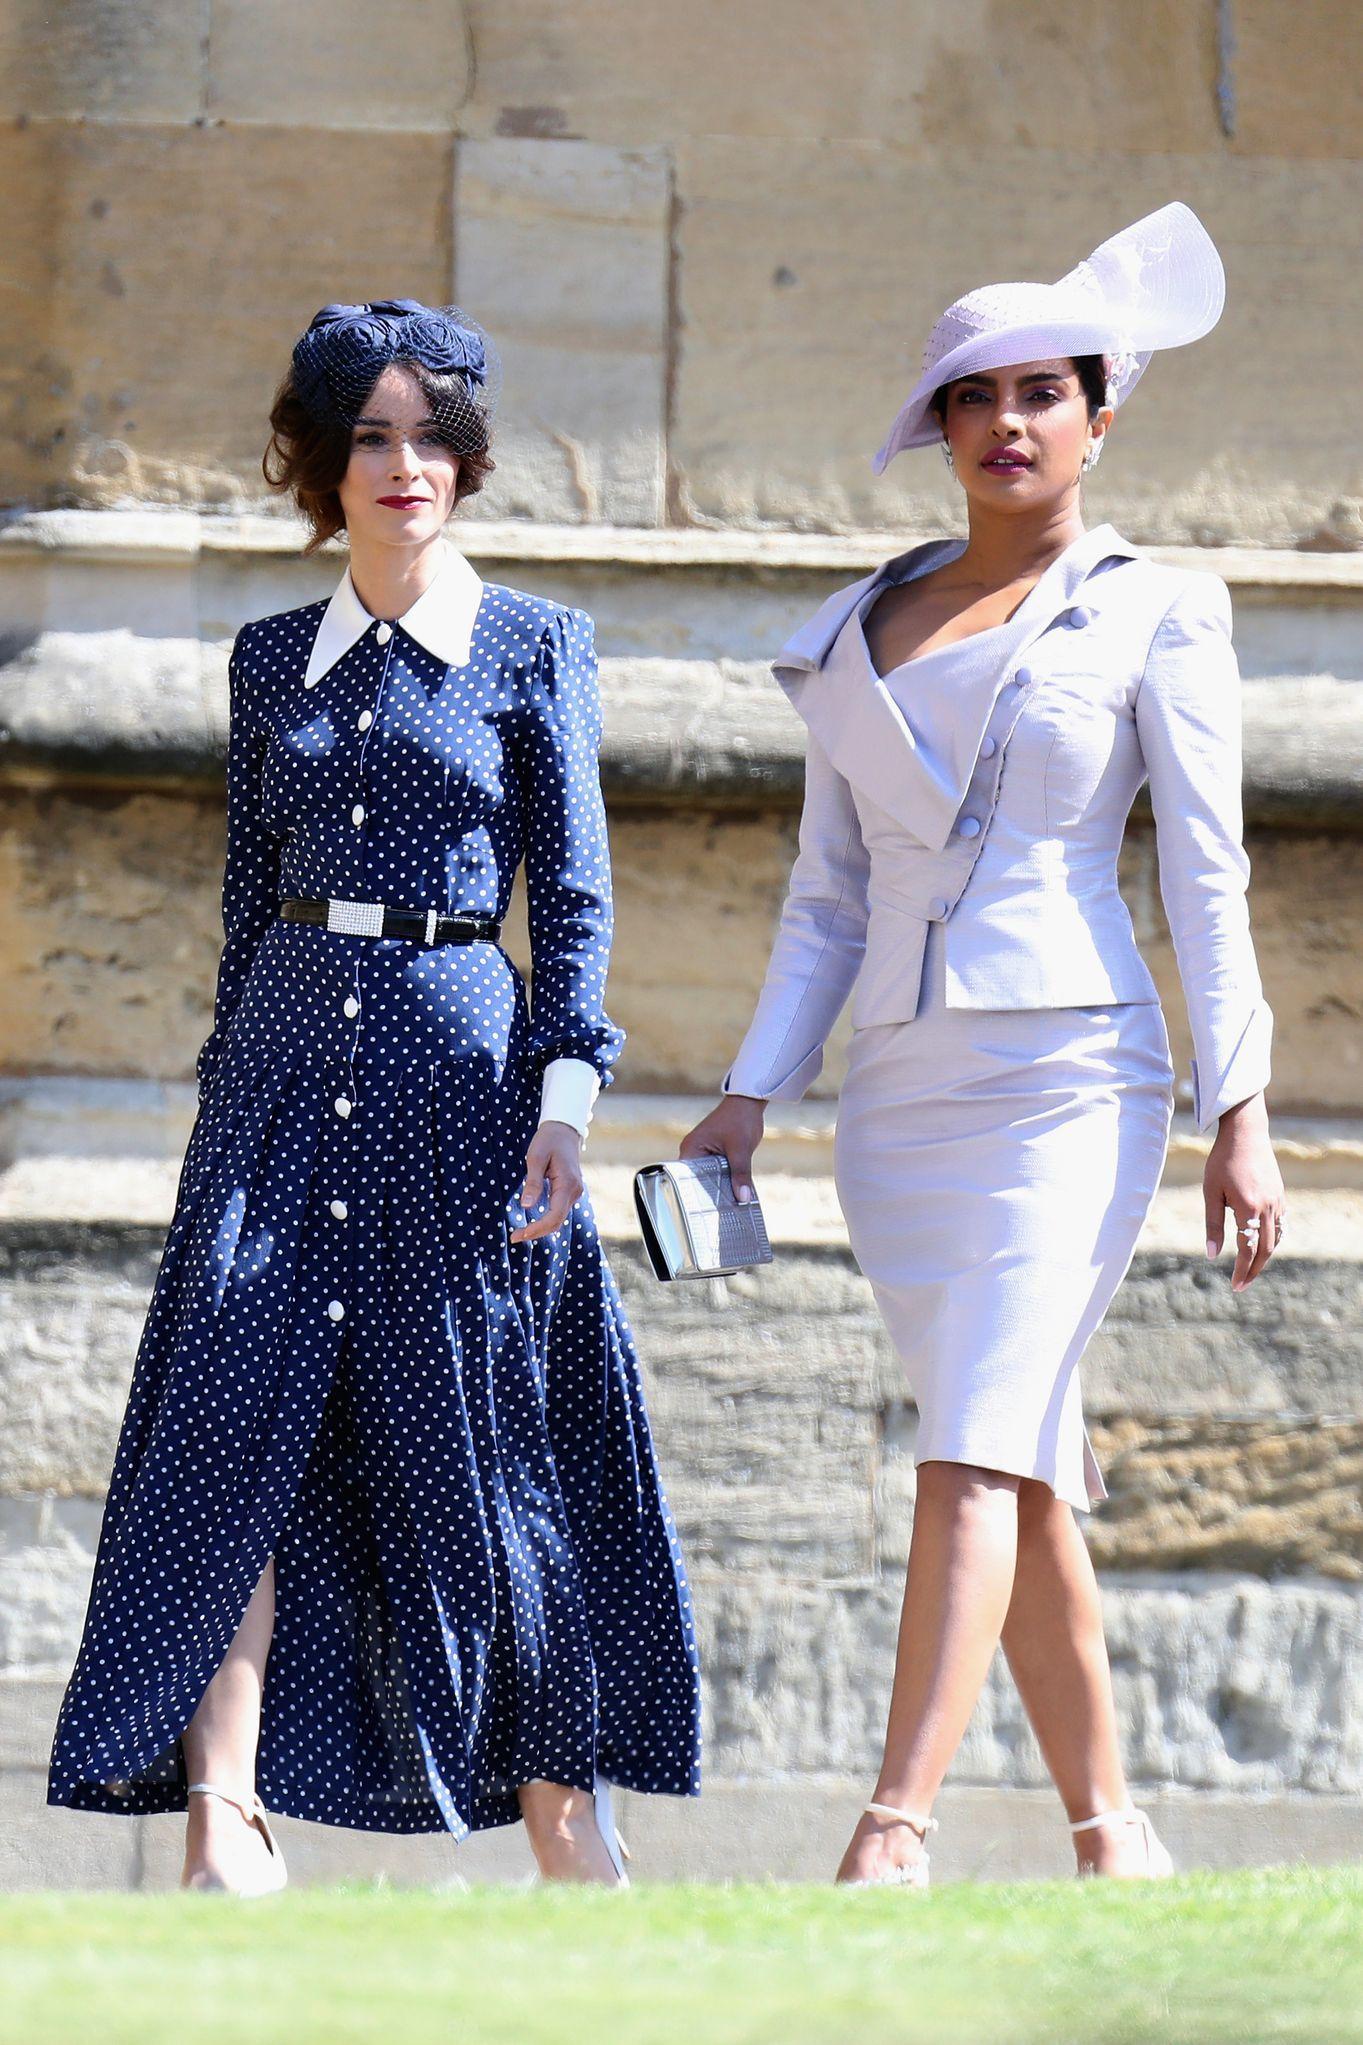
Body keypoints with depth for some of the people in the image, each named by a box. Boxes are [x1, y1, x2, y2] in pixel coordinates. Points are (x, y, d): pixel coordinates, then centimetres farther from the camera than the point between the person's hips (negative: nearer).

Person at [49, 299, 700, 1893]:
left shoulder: (532, 650, 3)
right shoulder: (274, 659, 12)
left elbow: (574, 896, 1)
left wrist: (565, 1094, -8)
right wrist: (227, 1084, 13)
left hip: (459, 1056, -3)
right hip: (289, 1049, 3)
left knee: (482, 1432, -1)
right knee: (235, 1417, -8)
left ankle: (559, 1793, 11)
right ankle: (225, 1819, -10)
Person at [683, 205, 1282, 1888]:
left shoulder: (1153, 615, 4)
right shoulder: (861, 634, 15)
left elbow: (1207, 876, 0)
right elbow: (829, 892, 17)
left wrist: (1238, 1112, -6)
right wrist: (750, 1094, 8)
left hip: (1070, 1072, -5)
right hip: (899, 1095, 5)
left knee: (976, 1454, -18)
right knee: (1028, 1478, 8)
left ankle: (893, 1832, -26)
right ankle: (1110, 1831, 16)